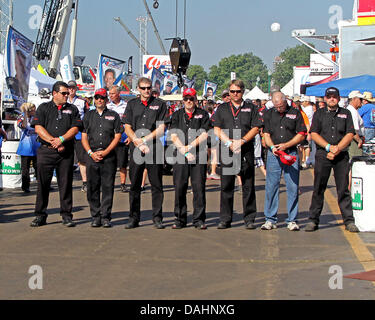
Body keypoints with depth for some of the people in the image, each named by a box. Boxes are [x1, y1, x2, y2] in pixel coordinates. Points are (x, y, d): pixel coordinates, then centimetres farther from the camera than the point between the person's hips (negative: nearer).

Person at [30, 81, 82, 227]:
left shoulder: (72, 109, 14)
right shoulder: (43, 108, 11)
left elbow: (75, 128, 2)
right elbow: (38, 128, 1)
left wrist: (61, 139, -12)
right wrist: (53, 141, -9)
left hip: (66, 152, 1)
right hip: (46, 151, 0)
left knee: (65, 184, 0)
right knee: (43, 183, 0)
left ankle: (66, 215, 7)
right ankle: (40, 215, 8)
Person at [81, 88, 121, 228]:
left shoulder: (114, 116, 9)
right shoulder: (88, 116, 15)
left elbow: (117, 136, 3)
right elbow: (84, 137, 10)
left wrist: (105, 152, -7)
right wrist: (91, 153, -4)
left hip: (108, 155, -2)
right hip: (92, 155, 2)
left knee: (108, 187, -3)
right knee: (92, 188, 1)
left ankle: (106, 217, 2)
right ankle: (95, 217, 8)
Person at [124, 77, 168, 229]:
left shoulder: (160, 104, 6)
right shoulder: (132, 104, 12)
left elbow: (161, 128, -1)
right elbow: (127, 128, 7)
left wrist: (144, 140, -9)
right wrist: (138, 143, -7)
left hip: (155, 149, -2)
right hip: (135, 148, 2)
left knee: (156, 185, 0)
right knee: (134, 185, 4)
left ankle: (157, 218, 7)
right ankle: (134, 218, 11)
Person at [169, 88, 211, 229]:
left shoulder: (203, 114, 9)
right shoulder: (177, 115, 13)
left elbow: (204, 135, -1)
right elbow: (173, 136, 3)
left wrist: (190, 146, -10)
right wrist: (184, 151, -8)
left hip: (199, 156, -1)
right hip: (180, 156, 1)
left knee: (199, 187, -3)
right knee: (179, 187, 0)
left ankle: (199, 219, 3)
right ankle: (180, 219, 9)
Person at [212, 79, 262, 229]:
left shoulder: (251, 108, 11)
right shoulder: (222, 109, 13)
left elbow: (255, 128, 2)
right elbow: (217, 129, 5)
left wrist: (241, 141, -11)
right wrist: (229, 143, -8)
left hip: (246, 151, -1)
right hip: (227, 151, 1)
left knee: (248, 186, 0)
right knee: (226, 186, 2)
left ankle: (249, 219, 7)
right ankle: (225, 219, 8)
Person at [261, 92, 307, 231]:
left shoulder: (295, 113, 4)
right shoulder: (268, 114, 10)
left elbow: (301, 134, 2)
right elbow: (266, 134, 7)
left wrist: (285, 145, -9)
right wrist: (272, 146, -12)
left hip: (291, 153, -1)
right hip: (273, 154, 1)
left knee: (293, 187, -2)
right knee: (271, 186, 0)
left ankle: (292, 220, 6)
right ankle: (270, 219, 8)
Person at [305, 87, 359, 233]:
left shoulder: (346, 114, 12)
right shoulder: (319, 113, 10)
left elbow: (350, 134, 3)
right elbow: (314, 134, 1)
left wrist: (337, 149, -11)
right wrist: (329, 147, -11)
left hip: (341, 155, 0)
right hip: (322, 154, 0)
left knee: (343, 189, 0)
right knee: (318, 188, 1)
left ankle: (349, 221, 5)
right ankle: (313, 220, 7)